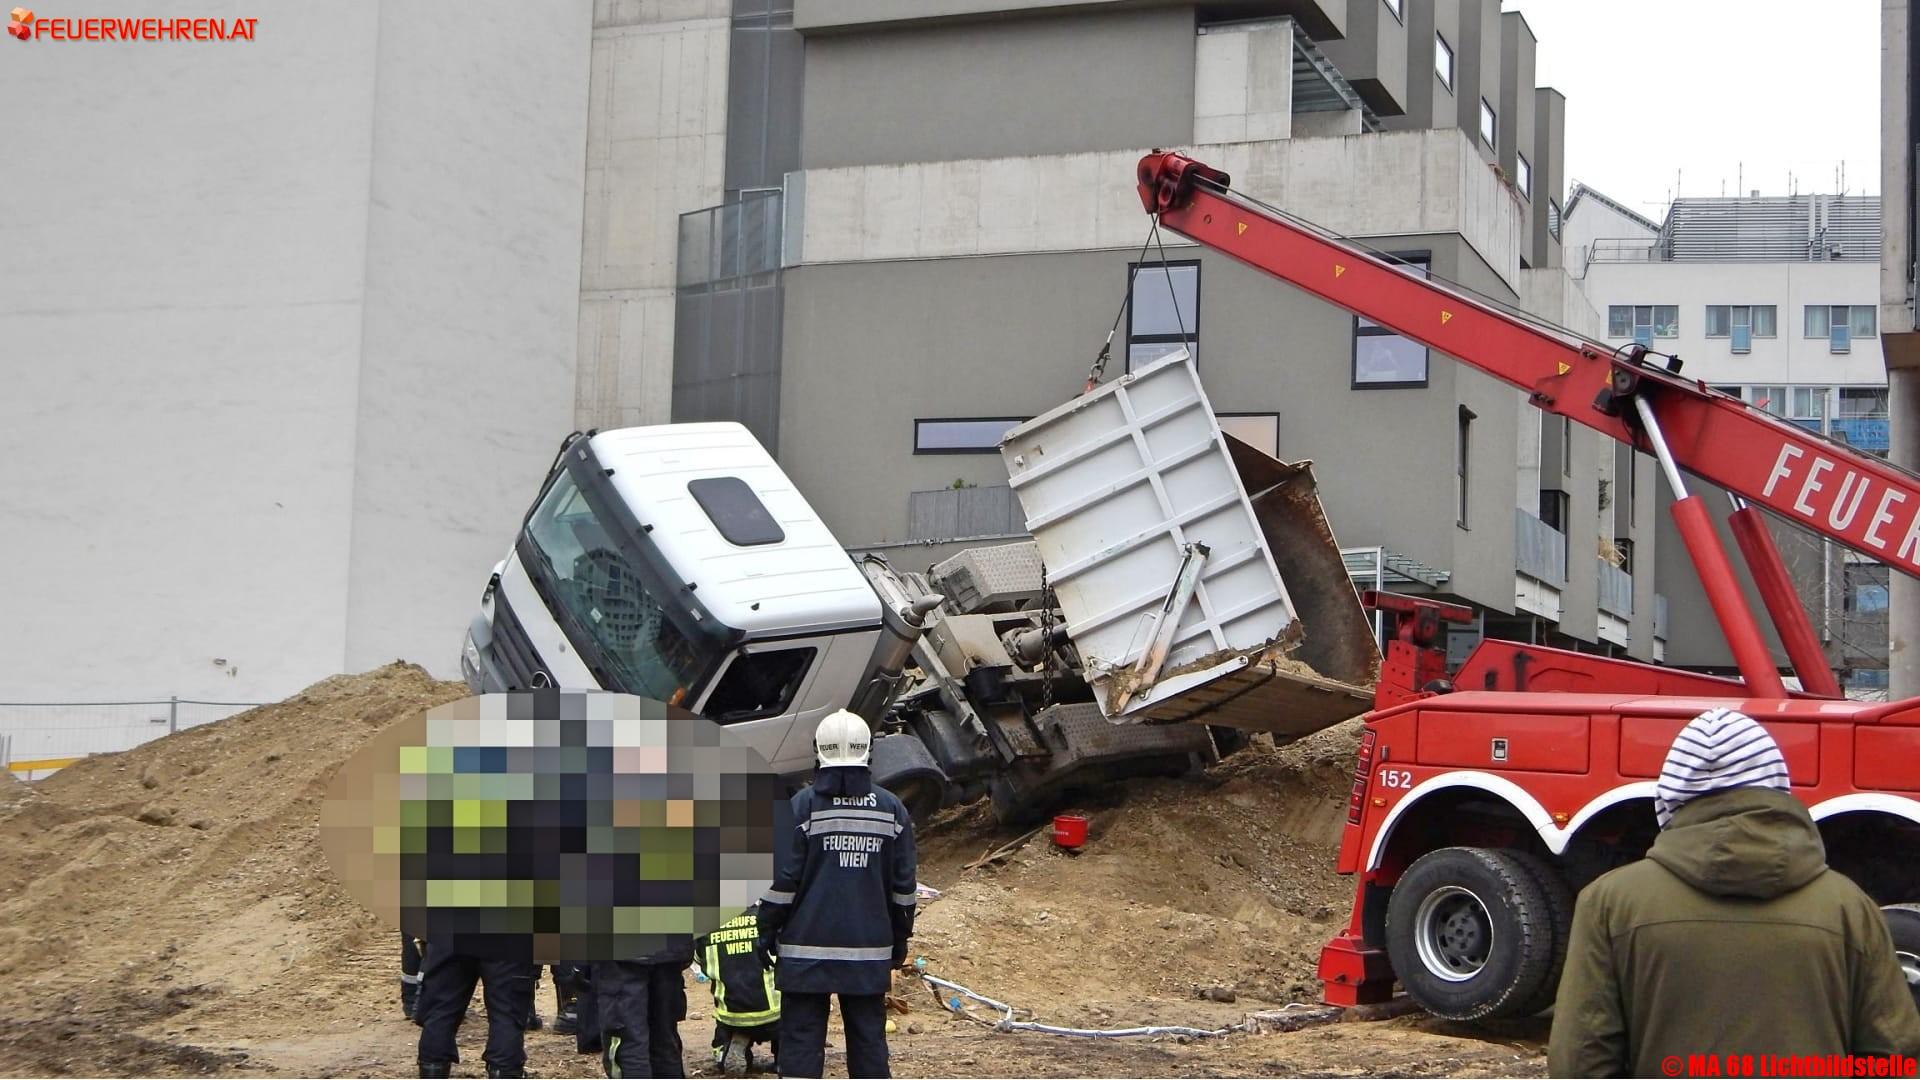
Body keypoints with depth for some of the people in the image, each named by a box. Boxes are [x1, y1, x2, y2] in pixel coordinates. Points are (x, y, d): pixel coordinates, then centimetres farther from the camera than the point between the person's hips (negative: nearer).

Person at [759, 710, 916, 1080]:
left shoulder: (803, 805, -6)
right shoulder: (892, 809, 5)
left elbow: (782, 881, -6)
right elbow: (904, 886, 9)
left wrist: (767, 932, 4)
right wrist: (900, 938, 20)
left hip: (807, 949, -3)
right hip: (870, 951, 3)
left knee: (801, 1043, 1)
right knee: (869, 1042, 10)